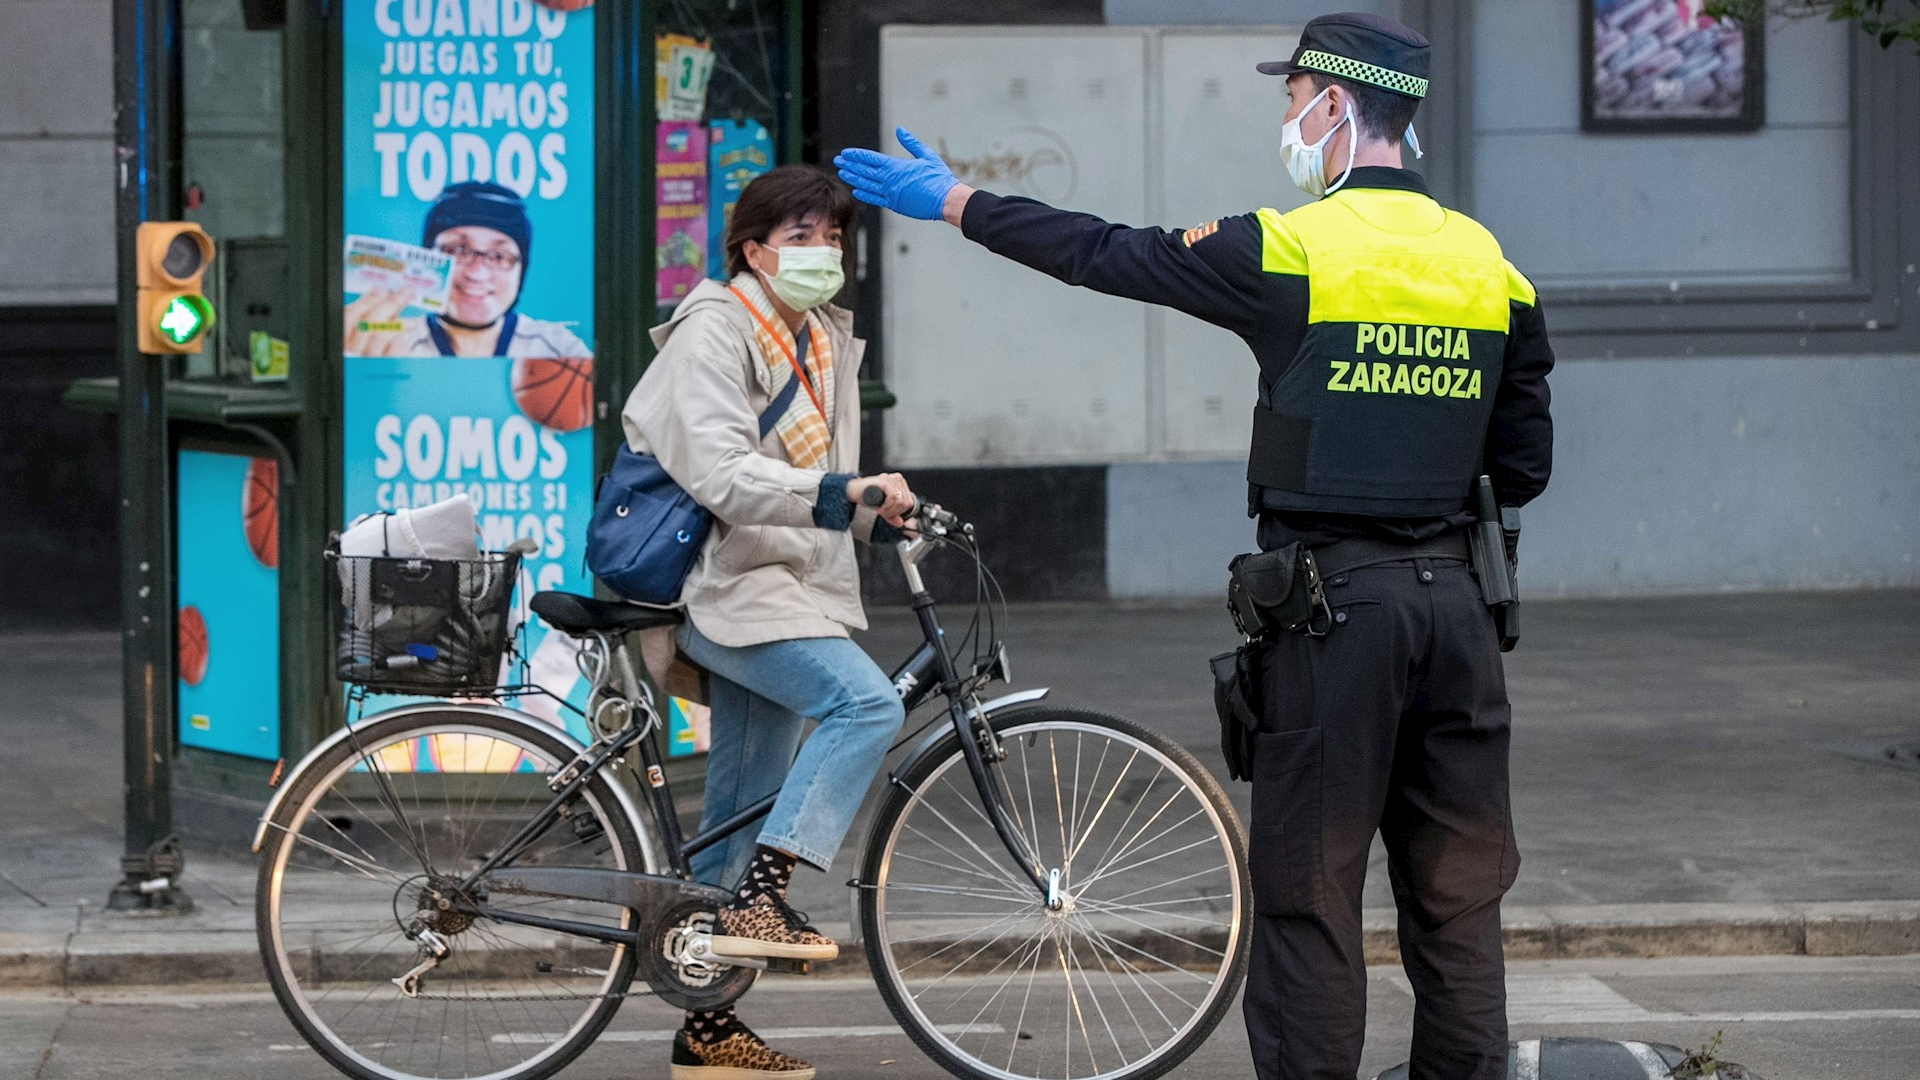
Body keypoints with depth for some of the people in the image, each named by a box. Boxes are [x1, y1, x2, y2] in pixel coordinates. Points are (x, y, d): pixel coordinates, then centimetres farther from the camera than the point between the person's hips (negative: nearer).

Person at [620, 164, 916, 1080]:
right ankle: (758, 898, -28)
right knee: (867, 705, -28)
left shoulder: (827, 341, 17)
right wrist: (840, 493, -34)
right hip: (729, 586, -9)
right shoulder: (714, 331, -11)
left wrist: (880, 514, 8)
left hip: (788, 590, 9)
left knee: (742, 814, 9)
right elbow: (723, 475, -24)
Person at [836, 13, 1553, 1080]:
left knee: (1311, 894, 1)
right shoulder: (1489, 263, 7)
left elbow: (1104, 255, 0)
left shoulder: (1295, 249, -8)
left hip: (1333, 605, -5)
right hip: (1458, 600, 5)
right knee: (1458, 894, 10)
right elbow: (1526, 463, 11)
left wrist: (953, 201, 11)